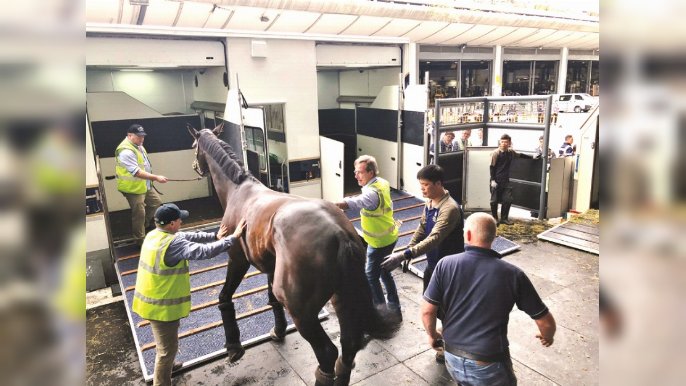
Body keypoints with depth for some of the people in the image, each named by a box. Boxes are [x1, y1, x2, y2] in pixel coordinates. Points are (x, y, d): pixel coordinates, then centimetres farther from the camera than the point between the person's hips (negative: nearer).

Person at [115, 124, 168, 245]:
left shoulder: (137, 145, 5)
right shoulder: (126, 151, -27)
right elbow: (137, 172, -34)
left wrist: (153, 178, 20)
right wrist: (156, 178, -35)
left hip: (145, 185, 10)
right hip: (133, 188, -10)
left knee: (156, 203, 22)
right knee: (139, 214, -2)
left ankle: (145, 224, 38)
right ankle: (140, 240, 12)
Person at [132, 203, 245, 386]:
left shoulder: (154, 235, 0)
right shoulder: (173, 244, -30)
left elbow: (188, 236, 6)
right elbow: (205, 251, -31)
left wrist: (215, 236, 3)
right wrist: (233, 237, -23)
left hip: (153, 300, 10)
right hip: (162, 305, -10)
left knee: (164, 342, 32)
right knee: (167, 347, 8)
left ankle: (166, 366, 54)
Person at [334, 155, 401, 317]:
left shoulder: (372, 193, -30)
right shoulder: (382, 183, 0)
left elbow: (353, 203, -46)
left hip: (380, 241, -10)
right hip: (388, 236, 10)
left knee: (370, 276, 4)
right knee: (384, 272, 21)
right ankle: (394, 309, 32)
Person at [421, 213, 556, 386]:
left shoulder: (445, 264, -11)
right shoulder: (512, 274, -12)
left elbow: (427, 311, -9)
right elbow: (546, 321, -4)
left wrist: (432, 335, 12)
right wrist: (547, 337, 19)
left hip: (452, 358, 2)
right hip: (488, 364, -2)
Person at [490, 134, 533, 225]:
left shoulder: (511, 152, 6)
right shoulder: (496, 153, -10)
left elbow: (520, 155, 27)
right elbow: (492, 167, -9)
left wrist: (532, 157, 32)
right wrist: (492, 180, -14)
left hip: (506, 180, 5)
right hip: (496, 180, -5)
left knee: (508, 200, 3)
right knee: (494, 200, 2)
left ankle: (504, 218, 15)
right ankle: (494, 218, 15)